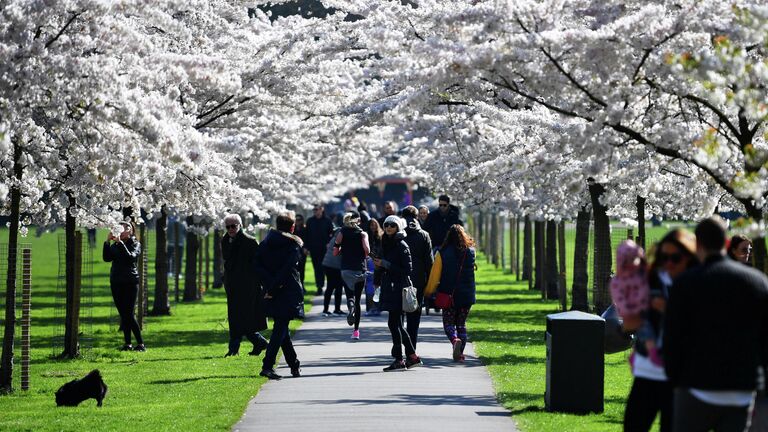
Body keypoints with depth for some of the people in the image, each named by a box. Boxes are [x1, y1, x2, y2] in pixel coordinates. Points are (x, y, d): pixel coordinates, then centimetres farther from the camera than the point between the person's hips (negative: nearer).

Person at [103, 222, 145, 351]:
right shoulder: (114, 246, 13)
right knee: (123, 315, 6)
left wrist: (120, 242, -22)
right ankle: (127, 343, 9)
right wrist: (107, 242, -9)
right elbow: (106, 258, -1)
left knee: (129, 314, -11)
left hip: (130, 282, -5)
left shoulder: (135, 244, 1)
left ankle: (140, 344, -9)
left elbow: (130, 257, -18)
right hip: (116, 282, 5)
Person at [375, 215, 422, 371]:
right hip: (389, 288, 9)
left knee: (394, 323, -8)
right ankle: (412, 356, 18)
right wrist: (379, 266, 2)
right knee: (396, 324, 11)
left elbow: (406, 270, -15)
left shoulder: (401, 246, -10)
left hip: (399, 289, -9)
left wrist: (385, 264, -17)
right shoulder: (386, 244, 15)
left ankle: (399, 360, -4)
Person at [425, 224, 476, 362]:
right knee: (461, 324, 14)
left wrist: (428, 292, 5)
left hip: (448, 295, -3)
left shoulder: (442, 253, -9)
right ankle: (459, 353, 7)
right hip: (467, 294, 3)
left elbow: (435, 275, -5)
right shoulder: (471, 252, -1)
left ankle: (455, 340, -22)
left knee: (448, 323, 7)